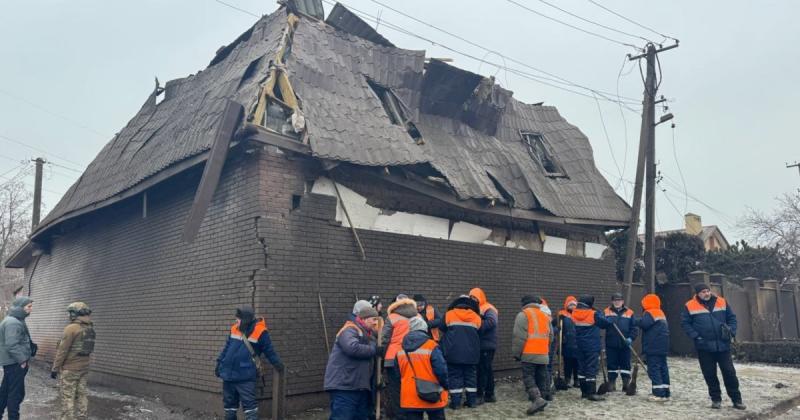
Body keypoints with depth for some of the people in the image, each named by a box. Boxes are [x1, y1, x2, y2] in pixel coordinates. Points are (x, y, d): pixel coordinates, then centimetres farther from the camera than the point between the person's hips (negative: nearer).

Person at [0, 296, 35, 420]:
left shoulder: (16, 320, 14)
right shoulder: (13, 322, -19)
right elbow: (12, 346, -25)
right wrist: (22, 360, -20)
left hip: (11, 363, 10)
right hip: (15, 363, -10)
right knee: (16, 392, -2)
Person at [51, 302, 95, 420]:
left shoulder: (71, 328, -15)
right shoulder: (90, 328, 7)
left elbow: (62, 351, -14)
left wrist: (55, 368, -7)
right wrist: (84, 362, 19)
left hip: (70, 369, -7)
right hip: (84, 368, 7)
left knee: (67, 395, -1)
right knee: (82, 394, 11)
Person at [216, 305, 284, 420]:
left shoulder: (260, 331, -10)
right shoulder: (235, 328, 5)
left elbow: (269, 350, 0)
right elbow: (227, 347, 16)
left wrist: (277, 363, -6)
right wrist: (219, 362, 15)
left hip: (245, 376, -6)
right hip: (228, 373, 6)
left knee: (249, 403, -7)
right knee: (229, 402, 16)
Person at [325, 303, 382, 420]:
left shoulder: (369, 335, 20)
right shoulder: (349, 330, -9)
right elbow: (353, 348, -28)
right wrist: (376, 349, -17)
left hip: (361, 388, 9)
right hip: (344, 387, -9)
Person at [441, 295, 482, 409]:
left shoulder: (449, 314, 2)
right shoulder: (476, 317, 8)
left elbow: (443, 328, 11)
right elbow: (479, 331, 13)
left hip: (454, 352, -2)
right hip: (471, 352, 2)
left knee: (454, 376, 3)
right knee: (471, 375, 13)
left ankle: (456, 402, 2)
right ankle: (472, 400, 16)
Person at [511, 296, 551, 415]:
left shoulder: (523, 315, -5)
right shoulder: (545, 316, 17)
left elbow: (519, 336, -11)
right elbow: (550, 336, 23)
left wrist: (516, 353, -5)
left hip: (529, 354, -6)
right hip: (543, 354, 6)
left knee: (528, 377, -4)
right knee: (541, 378, 12)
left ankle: (537, 400, -19)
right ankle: (539, 399, 16)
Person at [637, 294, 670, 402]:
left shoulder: (649, 313, -10)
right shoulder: (661, 313, 21)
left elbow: (644, 324, -25)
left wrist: (636, 321, -6)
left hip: (653, 348, -10)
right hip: (662, 347, 10)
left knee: (654, 369, -7)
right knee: (663, 368, 11)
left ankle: (659, 394, -11)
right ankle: (665, 393, 13)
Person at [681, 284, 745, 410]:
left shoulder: (722, 302, 3)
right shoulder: (690, 306, -4)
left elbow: (732, 318, 12)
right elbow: (685, 323, 0)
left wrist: (732, 332, -1)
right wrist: (695, 336, -10)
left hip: (723, 345, 1)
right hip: (704, 346, -1)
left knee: (729, 372, 5)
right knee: (710, 374, 6)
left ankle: (736, 399, 17)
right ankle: (716, 399, 20)